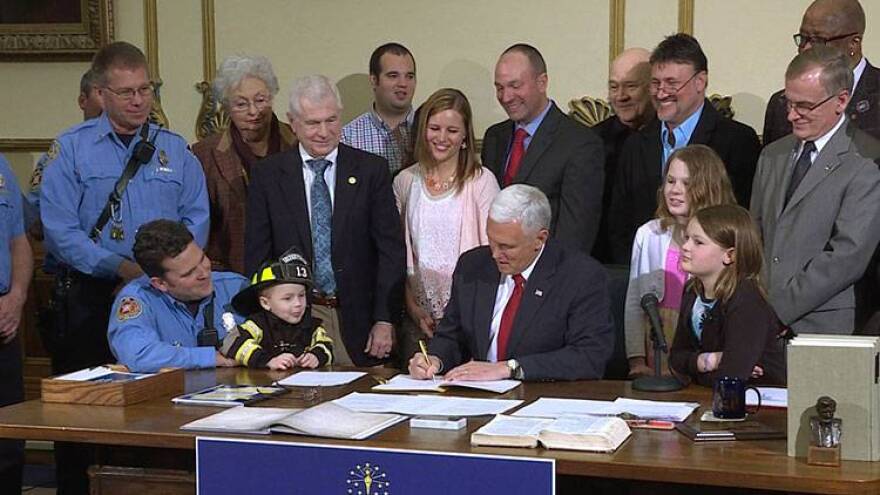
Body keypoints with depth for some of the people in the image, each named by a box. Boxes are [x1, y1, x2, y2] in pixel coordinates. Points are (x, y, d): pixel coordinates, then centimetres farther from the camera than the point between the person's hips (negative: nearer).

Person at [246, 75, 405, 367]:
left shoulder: (372, 170, 3)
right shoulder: (269, 176, 4)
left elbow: (391, 249, 1)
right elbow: (256, 255, 4)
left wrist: (385, 320, -5)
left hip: (357, 320, 0)